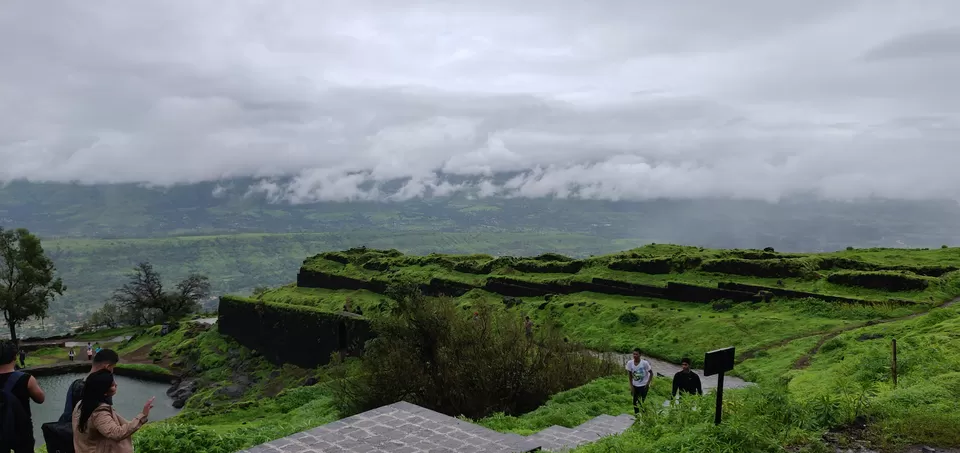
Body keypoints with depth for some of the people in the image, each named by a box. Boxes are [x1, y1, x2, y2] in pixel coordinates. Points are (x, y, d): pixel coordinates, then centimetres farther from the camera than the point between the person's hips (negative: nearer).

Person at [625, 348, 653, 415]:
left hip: (644, 386, -3)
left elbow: (651, 373, -9)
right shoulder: (630, 363, -15)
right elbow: (630, 375, -1)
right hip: (635, 385, 3)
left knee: (643, 401, 0)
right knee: (635, 402, 8)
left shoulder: (645, 363, -23)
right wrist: (631, 386, -2)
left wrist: (648, 383, -13)